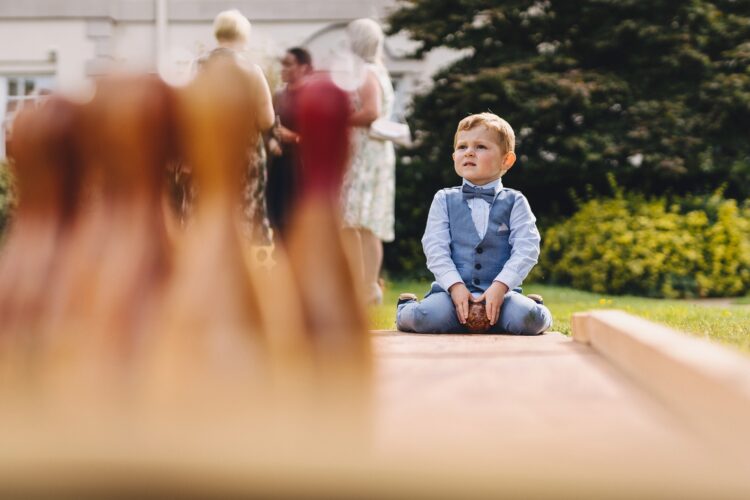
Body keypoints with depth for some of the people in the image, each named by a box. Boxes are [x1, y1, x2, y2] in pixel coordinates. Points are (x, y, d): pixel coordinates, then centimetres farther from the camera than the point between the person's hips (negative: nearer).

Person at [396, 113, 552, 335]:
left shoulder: (514, 202, 8)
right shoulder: (444, 200, 10)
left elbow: (526, 249, -3)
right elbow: (435, 247, 0)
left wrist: (500, 286, -17)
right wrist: (455, 286, -15)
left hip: (500, 292, 0)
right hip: (452, 290, 0)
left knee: (525, 317, -31)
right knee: (428, 317, -32)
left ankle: (538, 309, 7)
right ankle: (406, 310, 5)